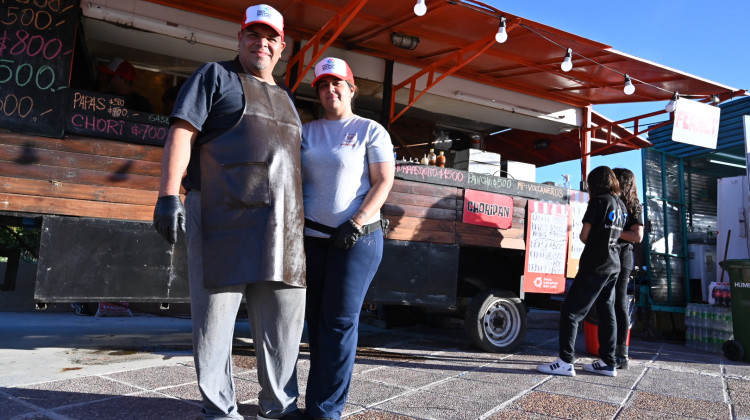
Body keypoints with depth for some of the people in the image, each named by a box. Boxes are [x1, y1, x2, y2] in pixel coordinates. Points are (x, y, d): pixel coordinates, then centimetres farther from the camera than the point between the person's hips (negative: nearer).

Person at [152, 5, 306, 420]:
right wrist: (169, 195, -16)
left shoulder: (285, 98, 25)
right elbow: (181, 133, -4)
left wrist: (301, 216, 20)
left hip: (280, 224, 6)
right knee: (216, 313, -1)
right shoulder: (215, 76, 7)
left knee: (285, 315, 6)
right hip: (223, 215, -6)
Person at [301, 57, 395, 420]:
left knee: (340, 320, -5)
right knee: (315, 318, 7)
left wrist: (356, 224, -17)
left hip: (357, 238, -4)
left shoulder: (370, 130, 1)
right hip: (311, 237, 5)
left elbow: (383, 182, -6)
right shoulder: (307, 131, 13)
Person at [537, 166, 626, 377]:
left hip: (595, 266, -9)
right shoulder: (621, 205, 13)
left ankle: (566, 362, -10)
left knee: (570, 312, -7)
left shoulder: (598, 201, -10)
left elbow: (584, 236, -9)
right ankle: (608, 363, 18)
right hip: (613, 266, 9)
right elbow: (614, 234, 15)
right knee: (606, 313, 13)